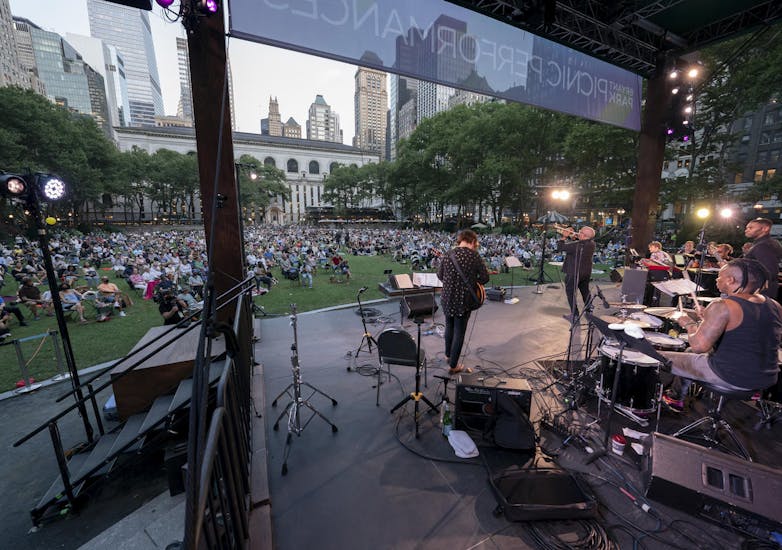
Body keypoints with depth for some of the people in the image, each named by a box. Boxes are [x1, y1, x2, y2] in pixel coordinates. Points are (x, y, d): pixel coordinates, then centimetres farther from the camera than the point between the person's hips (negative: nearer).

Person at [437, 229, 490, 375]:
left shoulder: (448, 255, -2)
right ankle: (453, 366, 20)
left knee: (449, 327, 24)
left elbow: (439, 275, 8)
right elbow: (485, 278, -7)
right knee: (459, 332, 9)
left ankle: (448, 355, 43)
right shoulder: (474, 256, -12)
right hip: (464, 301, -4)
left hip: (448, 299, 4)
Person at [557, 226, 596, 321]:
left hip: (574, 273, -7)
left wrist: (564, 237, -10)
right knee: (585, 292, 21)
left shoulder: (576, 245, -28)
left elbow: (560, 247, -22)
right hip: (586, 273, 7)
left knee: (571, 293, 6)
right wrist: (574, 236, 1)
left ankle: (575, 315, 8)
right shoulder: (591, 243, -4)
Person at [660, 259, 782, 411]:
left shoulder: (722, 307, -23)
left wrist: (690, 324, -8)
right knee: (690, 353, 29)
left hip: (730, 378, -8)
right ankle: (679, 395, 36)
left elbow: (698, 346, -27)